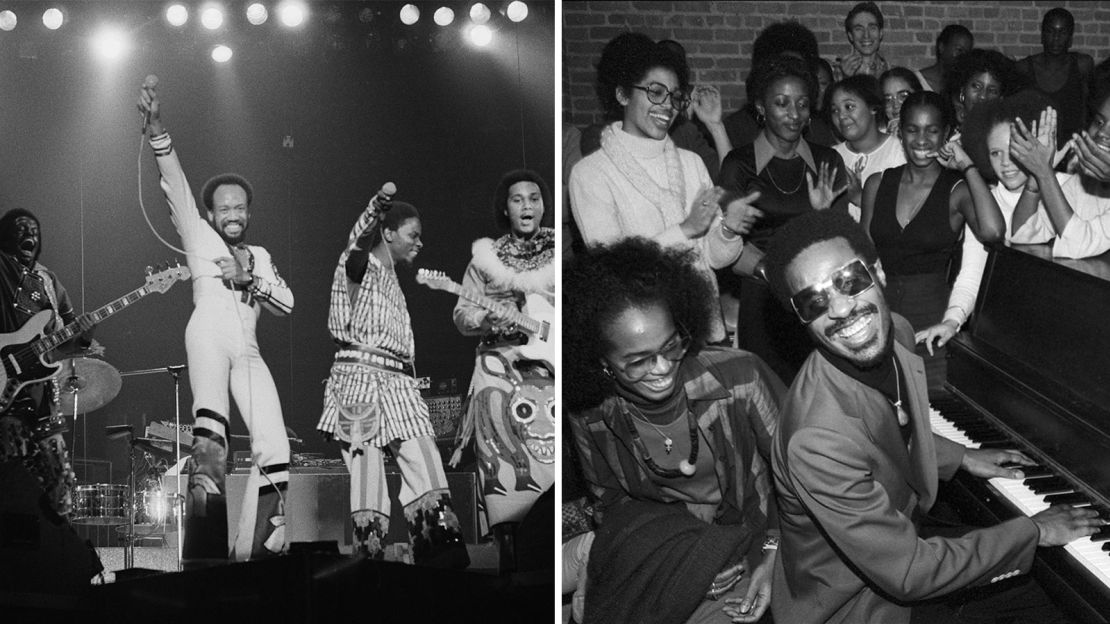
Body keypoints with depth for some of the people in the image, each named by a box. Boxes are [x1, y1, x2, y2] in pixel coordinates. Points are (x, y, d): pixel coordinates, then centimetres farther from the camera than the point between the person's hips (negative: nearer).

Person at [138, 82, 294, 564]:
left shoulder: (259, 256, 31)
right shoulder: (199, 237, 19)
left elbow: (287, 303, 19)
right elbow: (176, 185, 5)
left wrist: (251, 279, 1)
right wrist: (156, 130, -9)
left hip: (247, 349, 6)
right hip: (209, 333, -6)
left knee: (274, 450, -8)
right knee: (210, 426, -30)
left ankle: (256, 551, -3)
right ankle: (205, 549, -41)